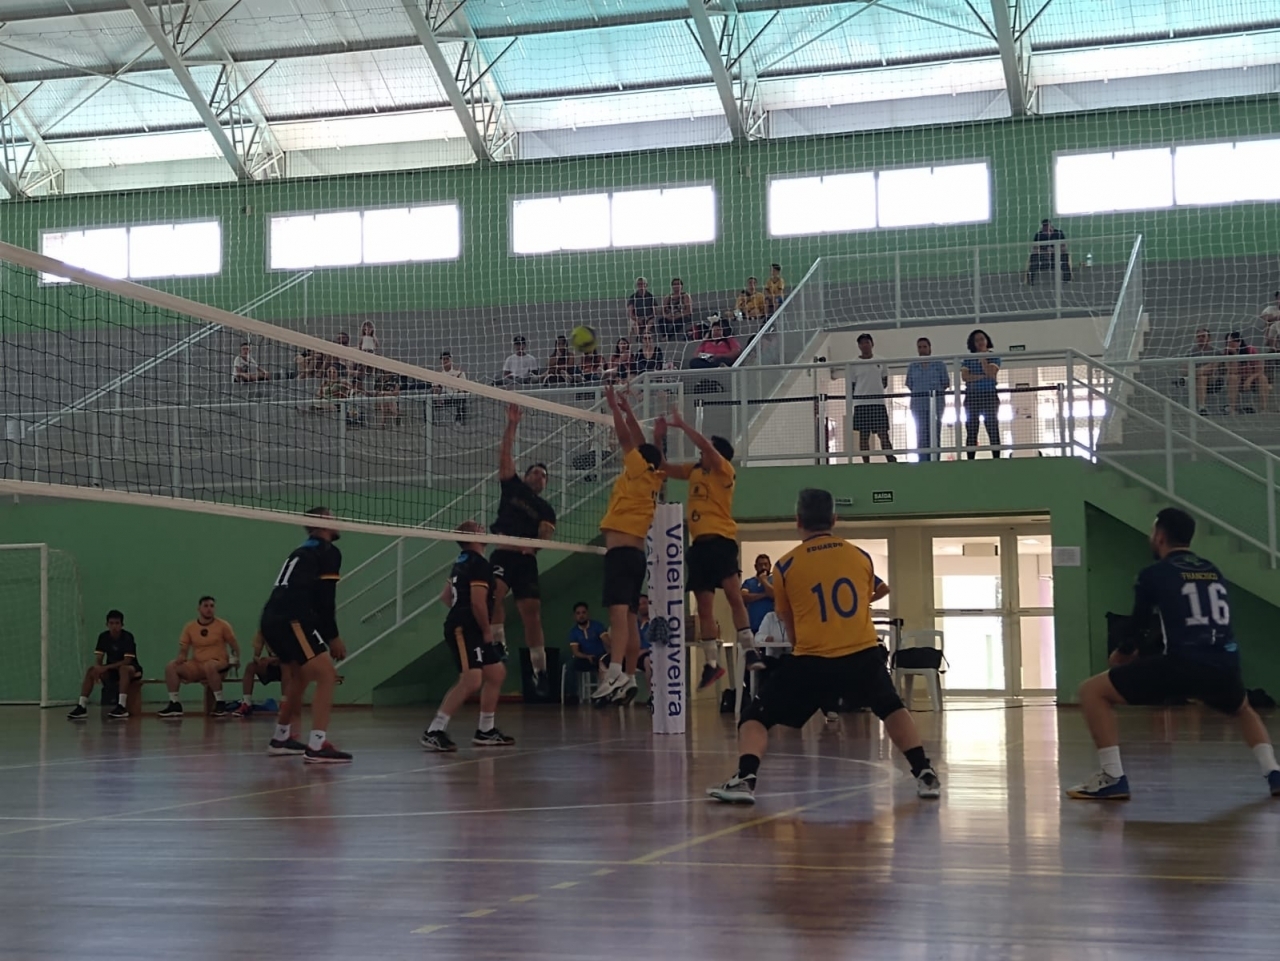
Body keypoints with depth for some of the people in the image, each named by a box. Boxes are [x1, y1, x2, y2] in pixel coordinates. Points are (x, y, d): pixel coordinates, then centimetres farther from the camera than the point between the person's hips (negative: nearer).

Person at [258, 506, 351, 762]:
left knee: (300, 678, 26)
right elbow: (325, 599, -7)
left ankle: (281, 739, 37)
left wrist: (327, 637, 23)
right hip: (291, 621, -9)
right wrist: (333, 637, -1)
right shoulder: (329, 552, 2)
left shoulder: (303, 551, 28)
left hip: (272, 620, 9)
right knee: (327, 676, -12)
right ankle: (317, 747, -20)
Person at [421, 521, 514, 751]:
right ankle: (434, 732, -20)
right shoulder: (480, 564, -14)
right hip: (464, 630, -11)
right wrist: (486, 630, -11)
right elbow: (478, 602, -21)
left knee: (496, 673, 14)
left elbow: (446, 596, 25)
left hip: (472, 630, 11)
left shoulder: (462, 562, 17)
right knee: (471, 681, -19)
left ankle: (485, 732, 19)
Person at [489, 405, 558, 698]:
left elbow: (545, 536, 1)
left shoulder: (546, 509, 17)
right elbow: (505, 455, 6)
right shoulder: (512, 487, 15)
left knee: (532, 615, -4)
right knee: (495, 592, -31)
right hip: (503, 555, -1)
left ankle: (540, 670, 0)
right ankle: (499, 642, -27)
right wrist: (512, 424, -1)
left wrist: (533, 544, -21)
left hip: (526, 560, 1)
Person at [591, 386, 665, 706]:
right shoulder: (652, 480, 17)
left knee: (618, 610, -22)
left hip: (621, 550, -9)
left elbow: (626, 438, -3)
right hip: (635, 552, 9)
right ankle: (629, 678, 14)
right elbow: (640, 443, 27)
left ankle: (616, 673, -36)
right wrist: (627, 410, 29)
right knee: (629, 617, 12)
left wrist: (615, 407, 7)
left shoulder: (639, 473, -2)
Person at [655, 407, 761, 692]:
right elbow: (664, 467, 25)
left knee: (733, 594, -20)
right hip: (698, 543, 7)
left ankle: (750, 651, -21)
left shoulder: (725, 470, -1)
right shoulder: (694, 470, 18)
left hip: (720, 539, -7)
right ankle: (711, 664, 14)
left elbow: (705, 445, -17)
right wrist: (659, 439, 12)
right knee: (704, 607, 8)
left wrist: (681, 424, -10)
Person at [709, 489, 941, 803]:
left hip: (811, 660, -2)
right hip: (863, 654, 2)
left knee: (755, 717, 10)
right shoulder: (862, 557, 8)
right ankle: (925, 774, 19)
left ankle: (744, 779, -11)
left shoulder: (786, 566, 3)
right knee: (892, 709, 30)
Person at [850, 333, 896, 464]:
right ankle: (866, 464, 3)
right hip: (861, 403, -1)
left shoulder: (880, 362, 9)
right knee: (863, 435, 0)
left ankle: (892, 460, -6)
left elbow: (885, 382, 16)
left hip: (878, 402, 1)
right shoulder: (854, 364, 4)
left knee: (883, 433, -4)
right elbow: (851, 385, 6)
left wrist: (873, 389, 6)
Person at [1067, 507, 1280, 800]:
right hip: (1225, 665, 5)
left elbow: (1138, 625, 16)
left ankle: (1112, 779, -3)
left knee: (1092, 691, 6)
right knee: (1242, 710, 40)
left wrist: (1123, 654, 38)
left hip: (1182, 664, -5)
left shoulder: (1152, 574, 8)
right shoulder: (1215, 572, 22)